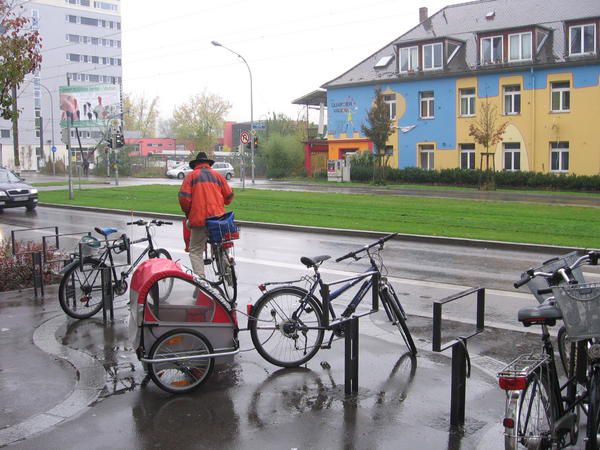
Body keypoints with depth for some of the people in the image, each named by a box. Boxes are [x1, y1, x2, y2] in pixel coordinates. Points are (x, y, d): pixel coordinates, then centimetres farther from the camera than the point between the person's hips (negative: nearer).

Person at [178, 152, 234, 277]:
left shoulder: (191, 175, 5)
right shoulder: (217, 175, 14)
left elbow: (184, 197, -6)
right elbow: (229, 196, 12)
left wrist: (188, 213, 11)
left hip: (199, 219, -3)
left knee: (195, 251, 1)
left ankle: (200, 278, -11)